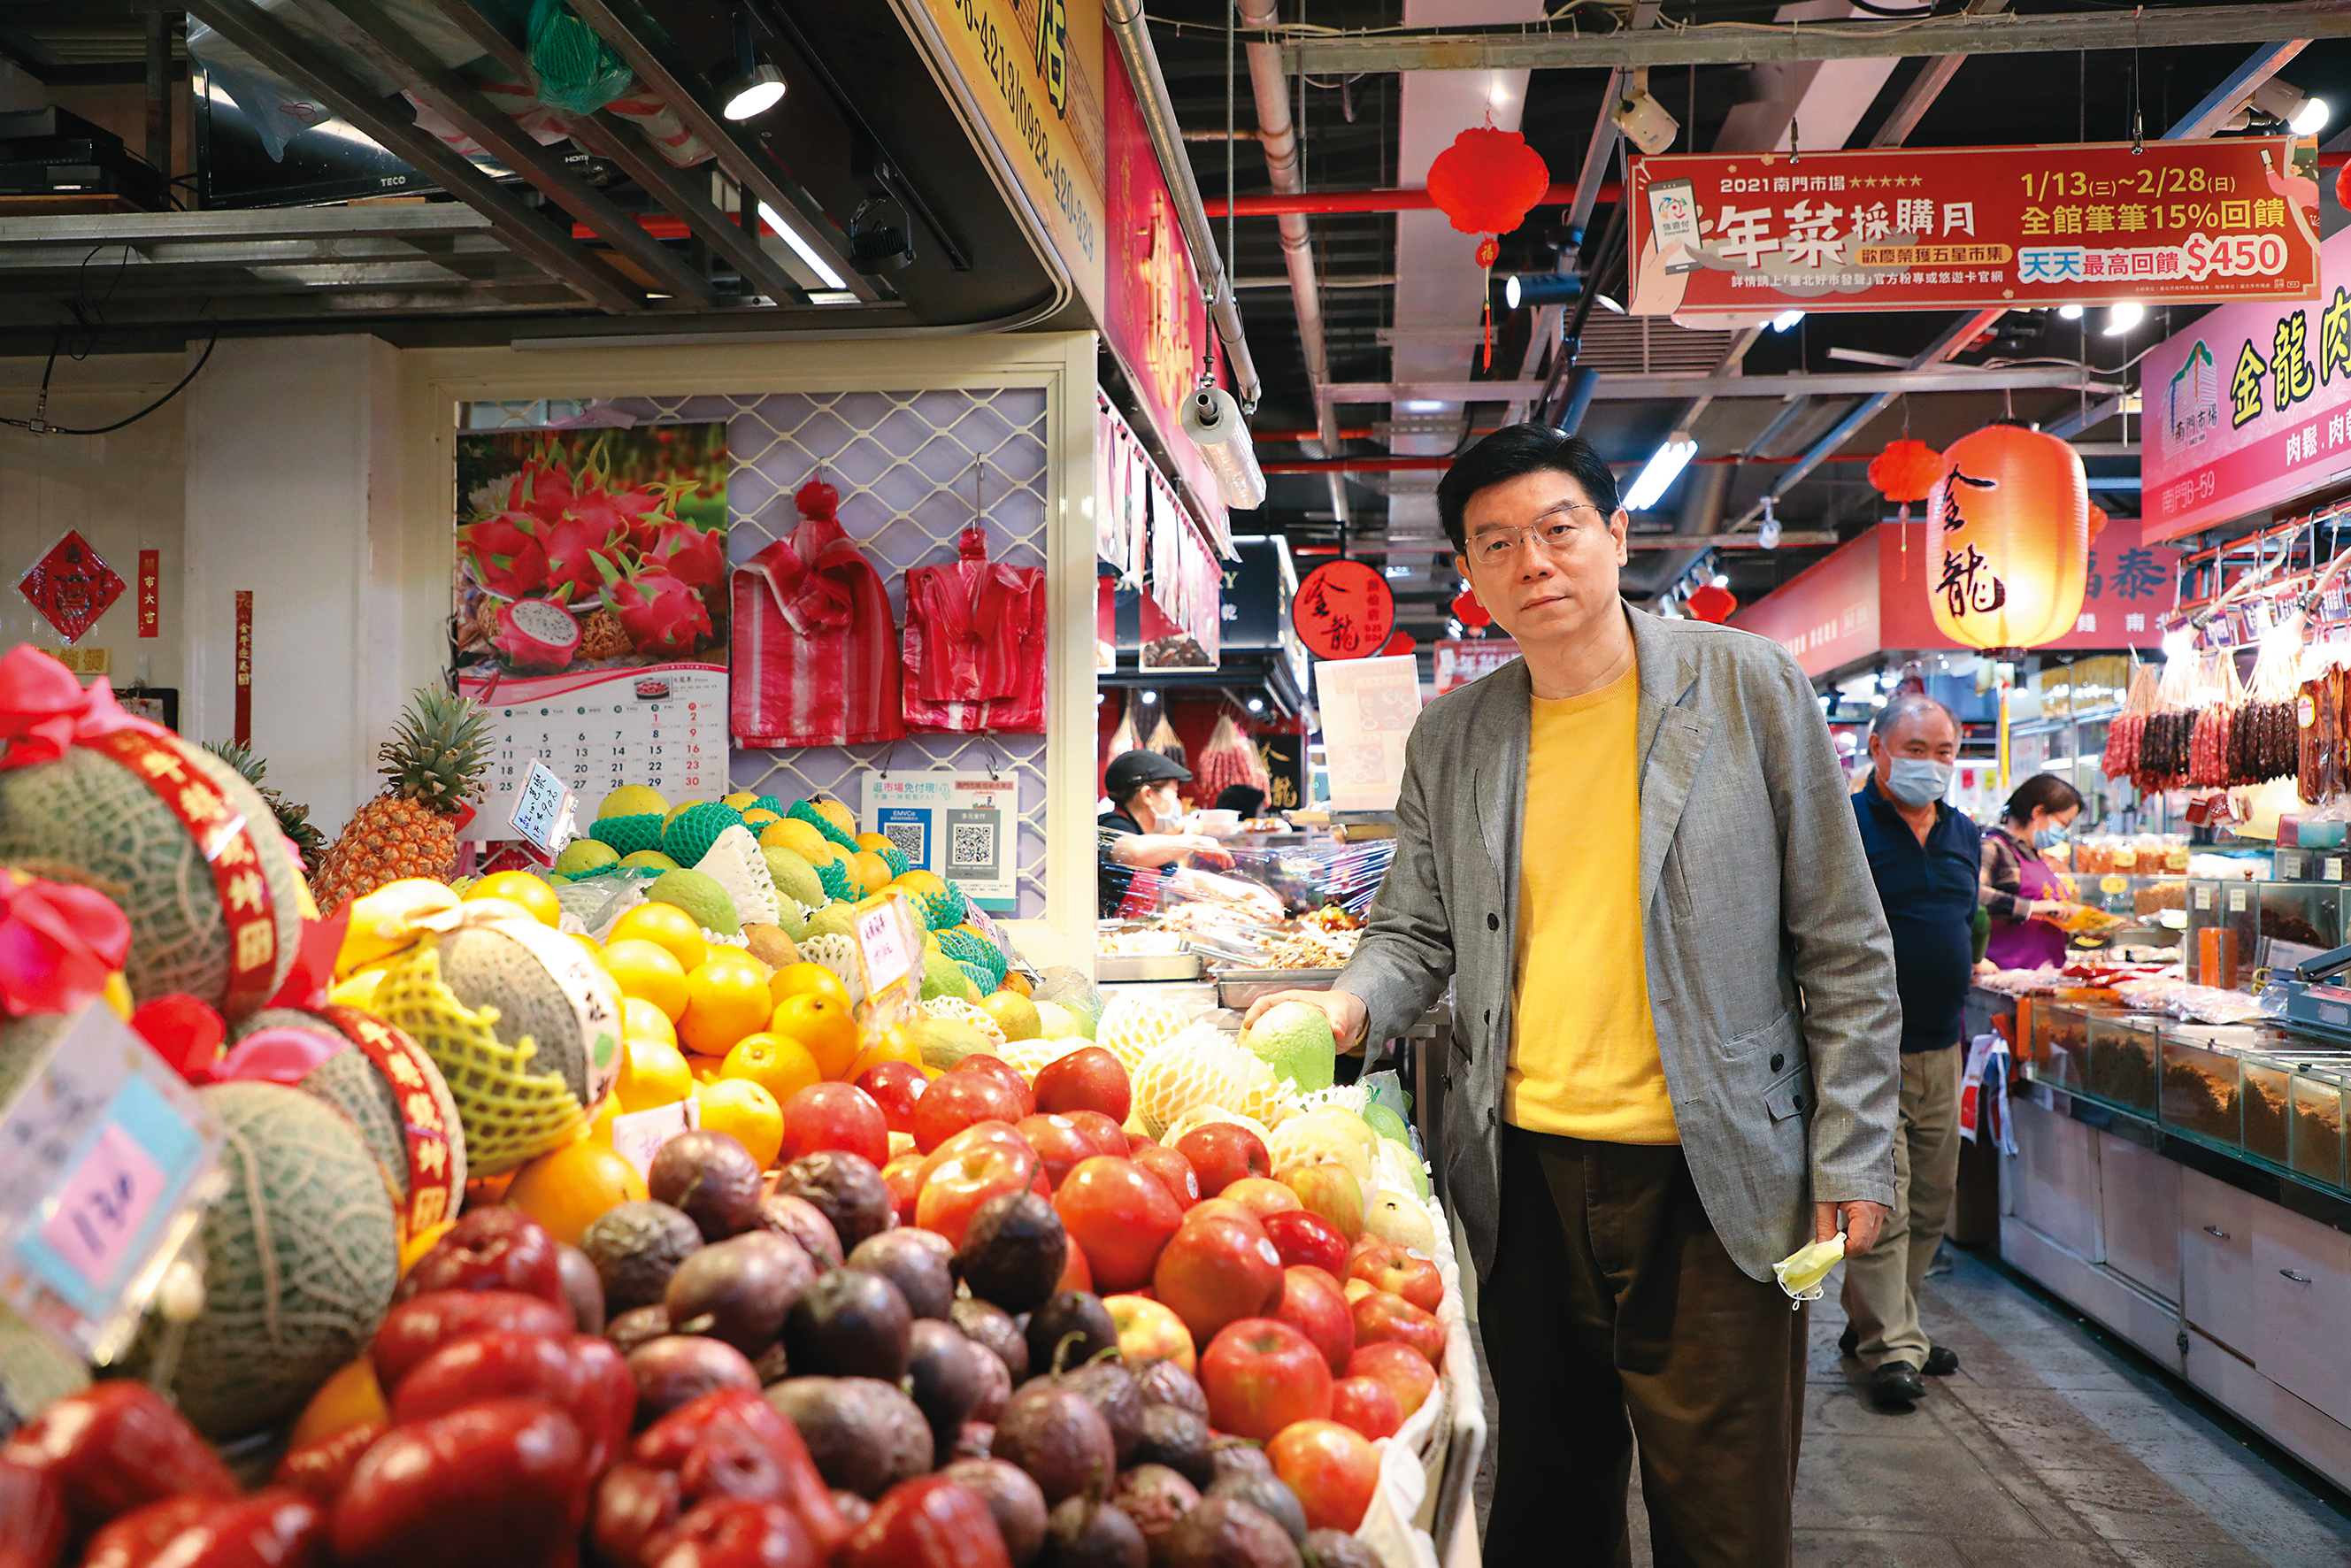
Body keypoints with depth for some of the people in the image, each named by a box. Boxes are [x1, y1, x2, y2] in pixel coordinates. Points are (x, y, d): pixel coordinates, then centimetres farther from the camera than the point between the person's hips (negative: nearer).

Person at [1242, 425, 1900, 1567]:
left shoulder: (1748, 687, -3)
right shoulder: (1448, 736, 5)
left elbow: (1842, 945, -1)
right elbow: (1416, 929, 11)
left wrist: (1851, 1155, -4)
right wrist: (1352, 1004, -12)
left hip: (1708, 1176, -3)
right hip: (1522, 1172, 3)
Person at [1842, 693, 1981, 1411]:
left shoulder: (1963, 834, 13)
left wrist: (1956, 1000, 18)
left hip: (1942, 1050, 7)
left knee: (1930, 1204, 13)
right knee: (1879, 1203, -6)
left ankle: (1874, 1323, 26)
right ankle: (1891, 1350, 1)